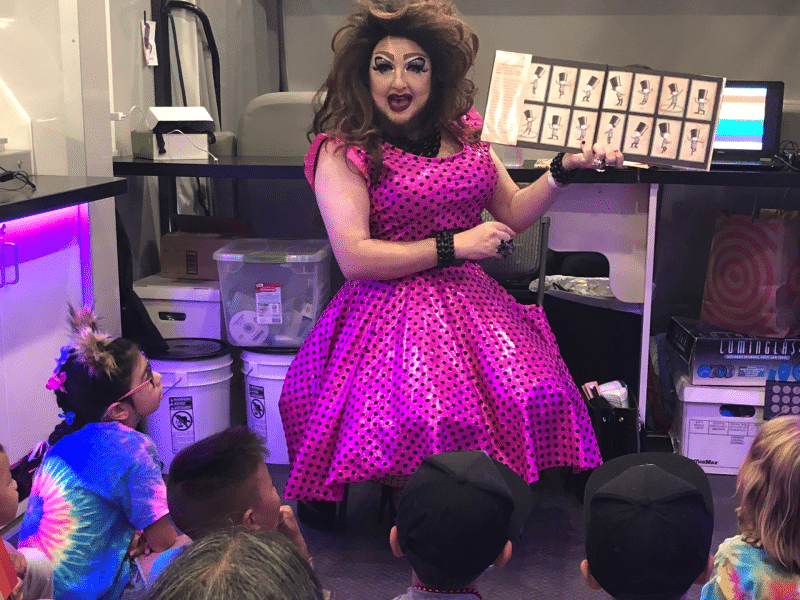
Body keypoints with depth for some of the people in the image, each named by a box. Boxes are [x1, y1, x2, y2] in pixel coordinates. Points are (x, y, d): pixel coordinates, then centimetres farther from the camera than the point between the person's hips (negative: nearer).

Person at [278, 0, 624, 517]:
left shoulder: (462, 130, 14)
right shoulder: (342, 149, -4)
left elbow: (513, 214, 21)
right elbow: (355, 258, -13)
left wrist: (565, 169, 5)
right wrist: (453, 246, -11)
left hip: (468, 299, 5)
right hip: (390, 310, -5)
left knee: (532, 397, -22)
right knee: (422, 422, -31)